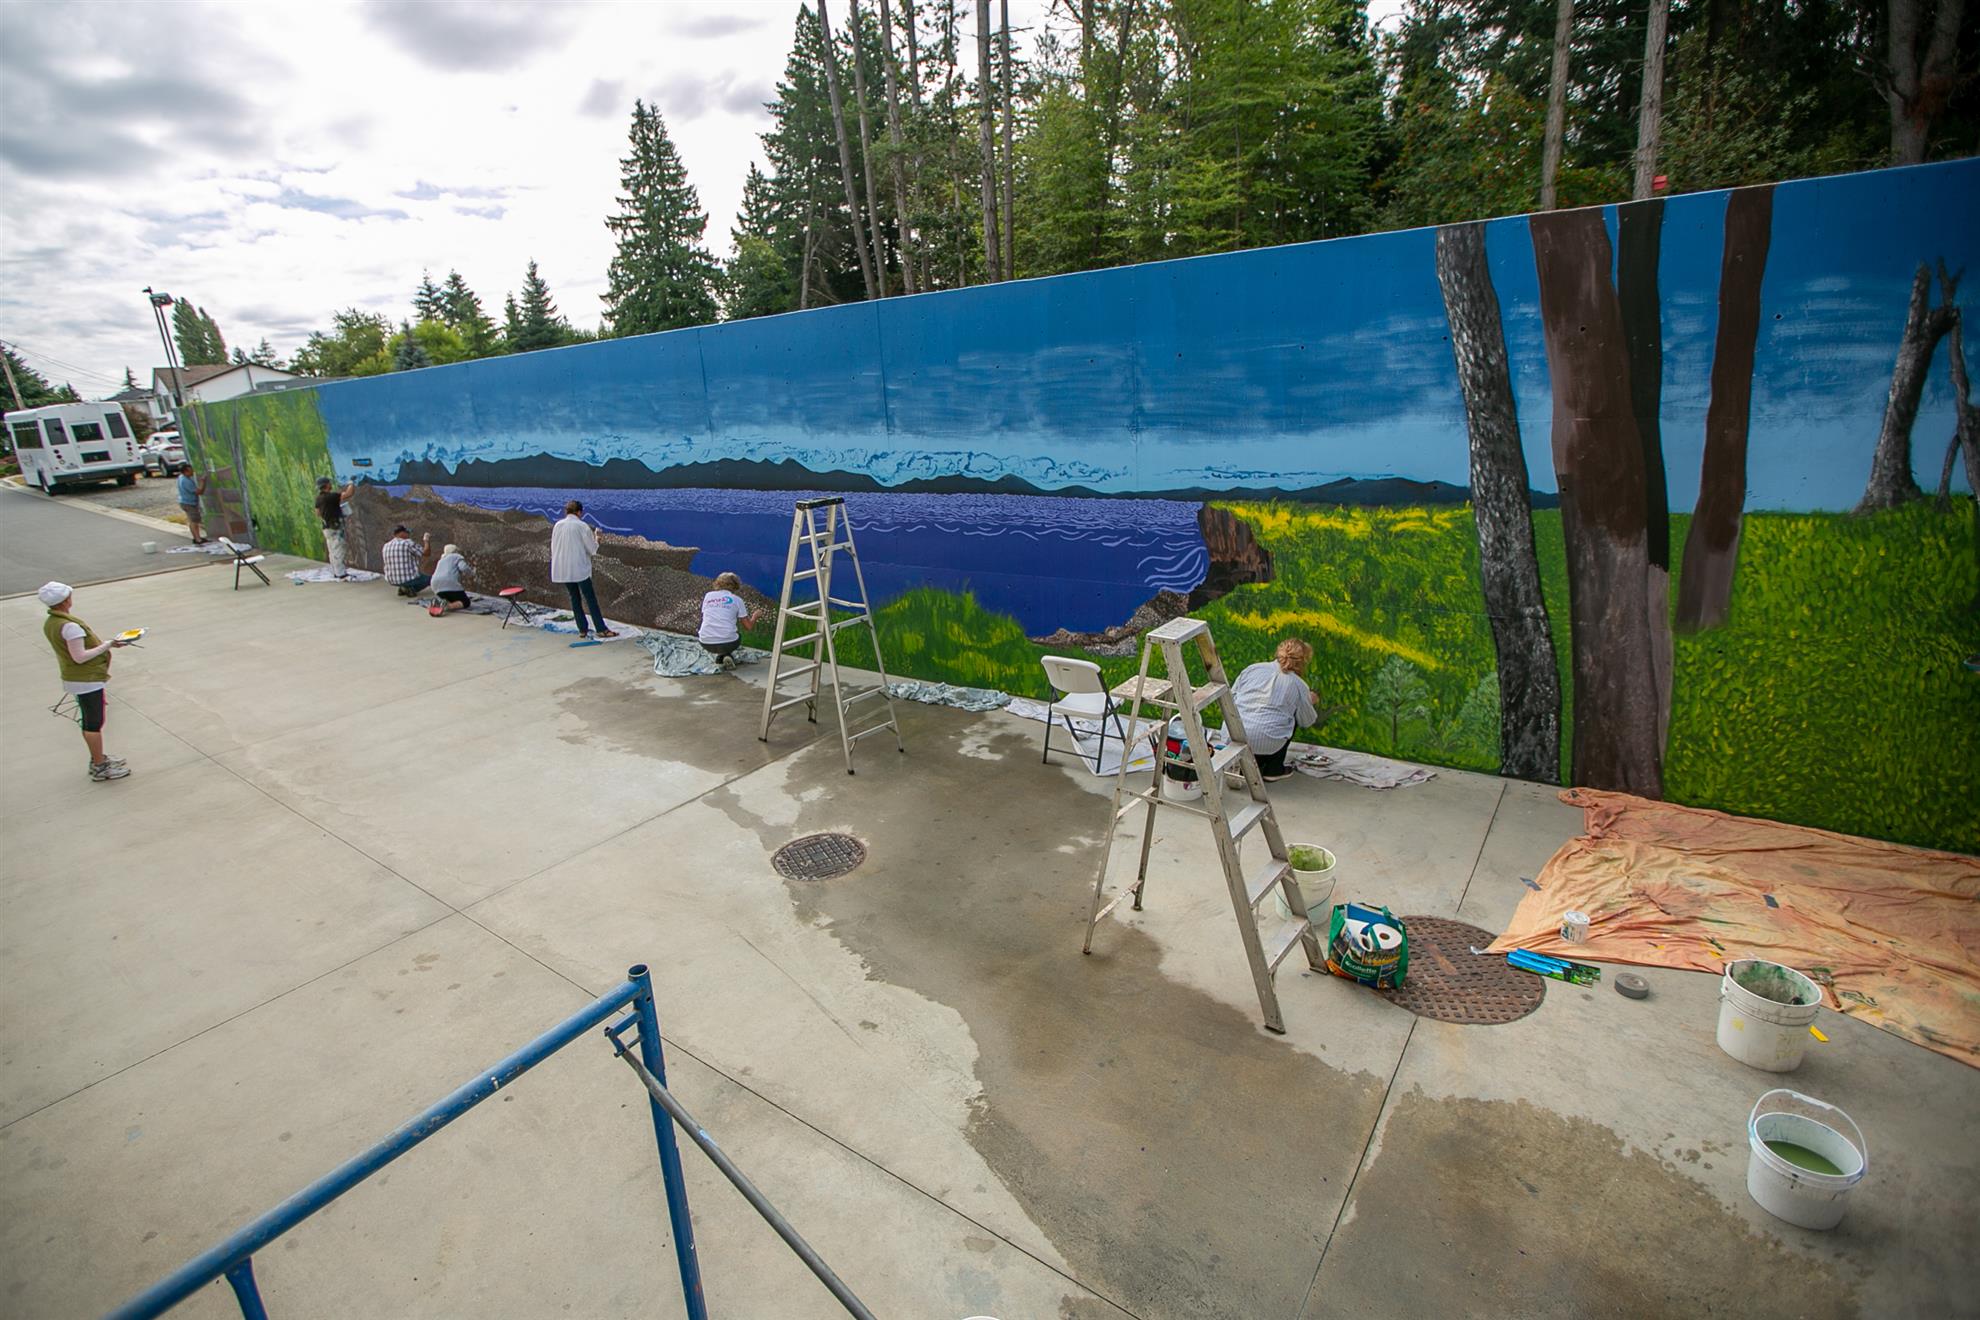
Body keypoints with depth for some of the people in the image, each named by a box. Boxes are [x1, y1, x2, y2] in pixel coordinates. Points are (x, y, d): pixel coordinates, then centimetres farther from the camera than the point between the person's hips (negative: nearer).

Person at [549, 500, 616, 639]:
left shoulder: (557, 525, 5)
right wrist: (596, 538, 12)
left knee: (574, 598, 13)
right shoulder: (582, 526, -10)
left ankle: (582, 629, 13)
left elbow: (553, 548, 12)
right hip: (579, 569, -5)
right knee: (591, 598, 0)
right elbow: (592, 549, -5)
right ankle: (601, 629, 0)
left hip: (562, 570, 5)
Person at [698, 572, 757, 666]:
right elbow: (748, 626, 5)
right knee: (737, 635, 33)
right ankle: (726, 655, 6)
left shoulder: (708, 596, 12)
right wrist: (754, 617, 28)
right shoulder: (737, 599, 4)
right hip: (728, 643, -3)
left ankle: (717, 654, 13)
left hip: (706, 643, 3)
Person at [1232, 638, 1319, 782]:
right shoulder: (1299, 685, 4)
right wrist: (1309, 701, 34)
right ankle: (1274, 769, 20)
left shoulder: (1253, 668, 12)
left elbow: (1231, 697, 16)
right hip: (1266, 742, -4)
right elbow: (1307, 721, 15)